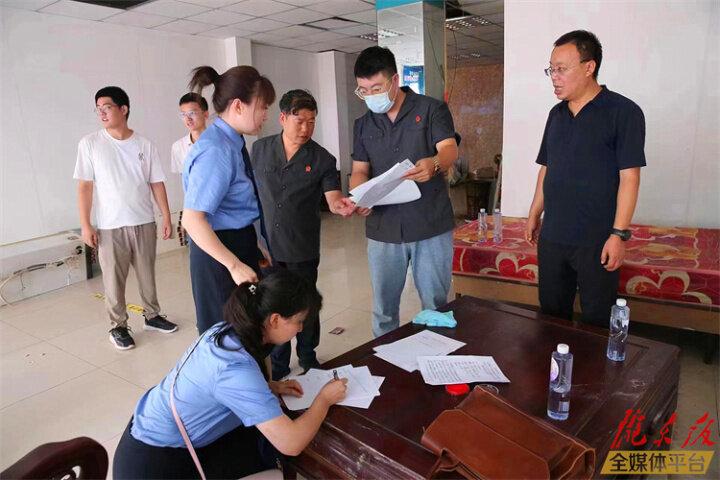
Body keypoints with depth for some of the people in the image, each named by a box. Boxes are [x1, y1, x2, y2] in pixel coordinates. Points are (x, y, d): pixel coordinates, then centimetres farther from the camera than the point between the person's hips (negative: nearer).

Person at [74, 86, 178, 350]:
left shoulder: (145, 145, 3)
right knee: (114, 279, 5)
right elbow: (84, 186, -3)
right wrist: (85, 225, -7)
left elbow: (157, 183, 4)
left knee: (147, 275, 13)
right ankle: (118, 326, 21)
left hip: (144, 223, 2)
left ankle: (152, 315, 31)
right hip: (109, 227, -1)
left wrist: (167, 218, 1)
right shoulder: (90, 143, -1)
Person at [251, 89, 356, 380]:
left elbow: (332, 198, -15)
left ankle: (308, 358, 36)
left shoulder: (322, 159, -5)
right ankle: (278, 364, 32)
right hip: (266, 246, 2)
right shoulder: (260, 149, 0)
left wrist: (341, 206, -39)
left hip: (303, 249, -1)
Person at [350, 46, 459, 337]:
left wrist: (434, 164, -38)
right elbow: (359, 171, 9)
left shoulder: (432, 110, 0)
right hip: (382, 229, 3)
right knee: (383, 308, 11)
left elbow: (450, 150, -14)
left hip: (431, 226, -3)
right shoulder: (363, 124, 12)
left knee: (435, 305, 7)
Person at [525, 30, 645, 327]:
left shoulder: (623, 112, -7)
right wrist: (534, 214, 15)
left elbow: (629, 176, -11)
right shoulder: (557, 114, 12)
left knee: (597, 322, 6)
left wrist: (619, 233, -16)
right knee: (551, 315, 14)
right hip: (552, 236, 6)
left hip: (596, 240, -5)